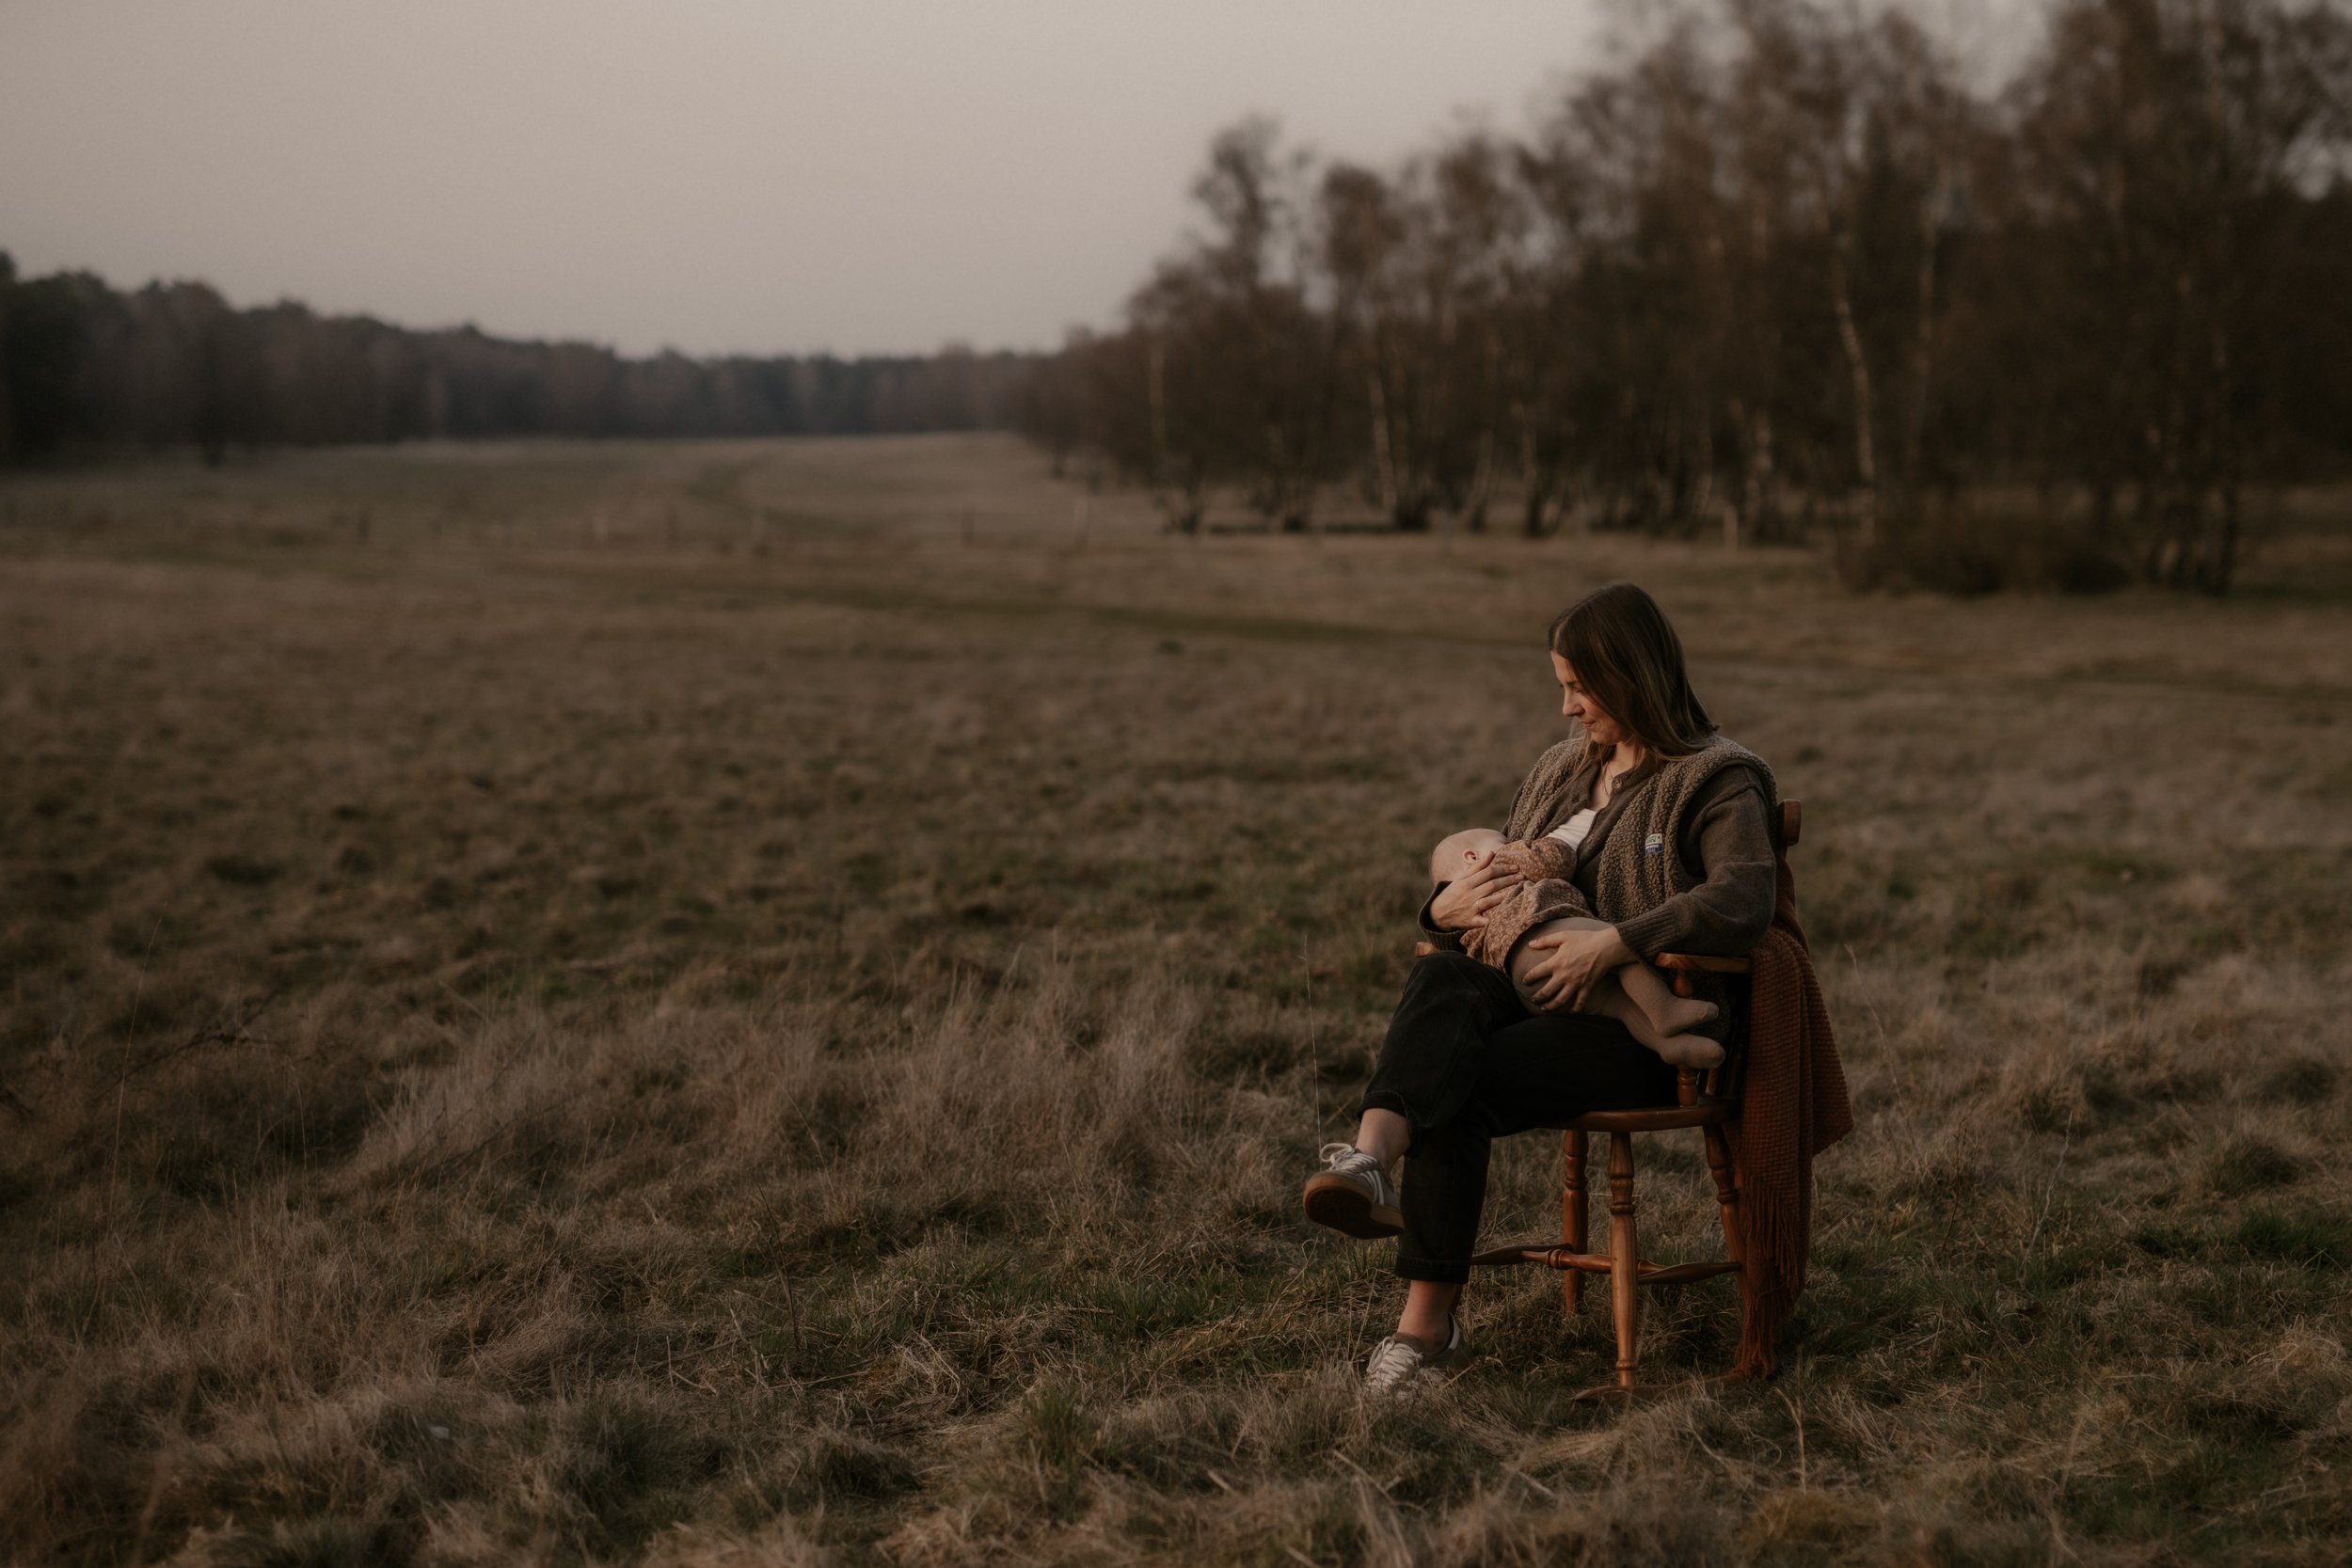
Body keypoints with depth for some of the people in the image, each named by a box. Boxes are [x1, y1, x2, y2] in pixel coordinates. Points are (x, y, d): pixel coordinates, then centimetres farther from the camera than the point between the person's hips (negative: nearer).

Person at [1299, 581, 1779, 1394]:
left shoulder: (1717, 780, 0)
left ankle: (1429, 1324, -28)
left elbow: (1742, 900, -19)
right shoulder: (1558, 771, 22)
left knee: (1458, 1091, -30)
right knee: (1441, 979, -30)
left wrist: (1612, 943, -30)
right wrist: (1449, 908, -3)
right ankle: (1369, 1159, -54)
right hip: (1539, 995, 6)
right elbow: (1503, 893, 23)